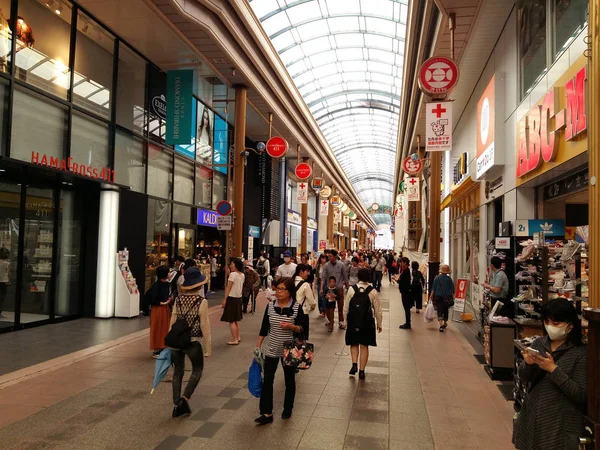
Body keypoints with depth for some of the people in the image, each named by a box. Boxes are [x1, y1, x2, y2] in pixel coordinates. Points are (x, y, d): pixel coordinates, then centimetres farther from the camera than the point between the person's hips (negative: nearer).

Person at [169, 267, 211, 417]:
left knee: (178, 372, 17)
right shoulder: (202, 302, -13)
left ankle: (177, 405, 22)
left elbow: (173, 321, 3)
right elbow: (204, 326, -12)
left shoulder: (178, 299, 0)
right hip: (192, 342, -4)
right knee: (197, 370, 17)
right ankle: (184, 399, 4)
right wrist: (208, 347, -4)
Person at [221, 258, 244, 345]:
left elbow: (228, 288, -15)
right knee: (236, 320, 19)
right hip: (239, 298, 8)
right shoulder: (242, 275, 7)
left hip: (231, 298, -8)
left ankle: (234, 340, 0)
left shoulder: (232, 274, -15)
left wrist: (225, 299, -12)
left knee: (231, 321, -2)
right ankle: (238, 337, 26)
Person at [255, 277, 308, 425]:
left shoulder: (297, 307, -13)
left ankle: (287, 409, 32)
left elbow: (303, 329, -9)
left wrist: (291, 326, -27)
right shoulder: (270, 306, -3)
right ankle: (266, 413, 7)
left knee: (289, 380, 13)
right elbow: (264, 327, 4)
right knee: (267, 380, -2)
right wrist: (258, 346, 3)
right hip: (272, 349, 2)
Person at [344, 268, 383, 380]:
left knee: (354, 344, 17)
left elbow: (346, 306, -2)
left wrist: (346, 319, 12)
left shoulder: (351, 289, -6)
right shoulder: (372, 291, -8)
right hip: (367, 322, 0)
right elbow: (377, 309, -2)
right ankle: (361, 371, 10)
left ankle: (354, 364, 1)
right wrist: (379, 324, 10)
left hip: (353, 321, 1)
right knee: (364, 346, 8)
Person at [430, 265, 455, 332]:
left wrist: (431, 296, 2)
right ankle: (445, 323, 35)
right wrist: (452, 296, 14)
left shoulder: (437, 277, -6)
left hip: (438, 297, -2)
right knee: (445, 310, 18)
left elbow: (433, 288, -5)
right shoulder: (449, 279, -2)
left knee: (439, 310, -6)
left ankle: (441, 325, -22)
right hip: (447, 297, 2)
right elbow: (452, 289, 1)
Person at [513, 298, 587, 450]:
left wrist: (553, 369, -24)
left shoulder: (580, 353, -13)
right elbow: (524, 378, 3)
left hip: (560, 424, -4)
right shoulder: (539, 343, -1)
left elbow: (582, 395, -17)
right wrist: (528, 364, -18)